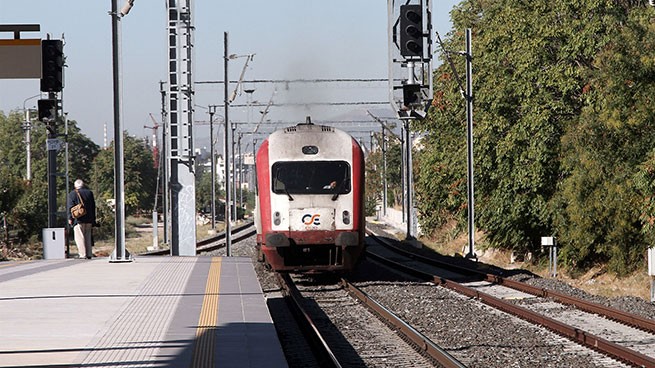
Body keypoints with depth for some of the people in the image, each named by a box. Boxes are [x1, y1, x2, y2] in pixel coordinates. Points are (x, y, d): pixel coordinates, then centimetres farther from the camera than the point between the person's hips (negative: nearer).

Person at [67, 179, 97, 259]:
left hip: (78, 219, -4)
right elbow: (93, 207, 13)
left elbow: (70, 207, -5)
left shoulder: (72, 194, -1)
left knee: (80, 237, -5)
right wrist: (93, 219, 17)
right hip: (89, 219, 4)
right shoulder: (89, 193, 11)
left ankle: (82, 254, -13)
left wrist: (70, 218, -3)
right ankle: (89, 254, 10)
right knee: (88, 237, 11)